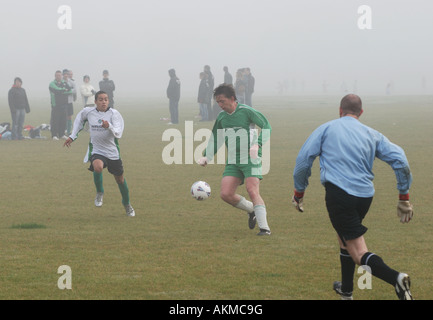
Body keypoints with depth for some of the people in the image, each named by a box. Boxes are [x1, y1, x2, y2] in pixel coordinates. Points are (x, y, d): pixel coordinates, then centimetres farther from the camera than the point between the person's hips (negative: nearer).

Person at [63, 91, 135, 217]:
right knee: (98, 167, -34)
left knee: (120, 179, 13)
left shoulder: (114, 113, -10)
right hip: (96, 151, 0)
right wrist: (73, 136, 18)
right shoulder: (88, 112, -3)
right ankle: (99, 192, -7)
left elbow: (118, 133, -19)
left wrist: (109, 127, -39)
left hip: (113, 153, 1)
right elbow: (79, 118, 20)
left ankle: (127, 204, 40)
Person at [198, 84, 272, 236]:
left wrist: (257, 145, -21)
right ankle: (252, 210, 19)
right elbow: (215, 139, 23)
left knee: (252, 190, -19)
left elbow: (266, 126, -8)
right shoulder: (221, 117, 11)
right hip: (233, 161, 6)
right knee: (226, 194, -6)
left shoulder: (246, 111, -7)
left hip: (250, 158, -6)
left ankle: (264, 227, -15)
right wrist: (207, 156, 11)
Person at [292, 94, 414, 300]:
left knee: (359, 254, -8)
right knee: (344, 238, 31)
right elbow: (400, 160, 5)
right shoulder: (373, 135, 15)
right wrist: (404, 197, 12)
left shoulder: (326, 129, 9)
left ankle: (395, 278, -33)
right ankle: (346, 290, 39)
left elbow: (303, 160, 5)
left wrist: (299, 192, 16)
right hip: (365, 196, 5)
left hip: (338, 194, -5)